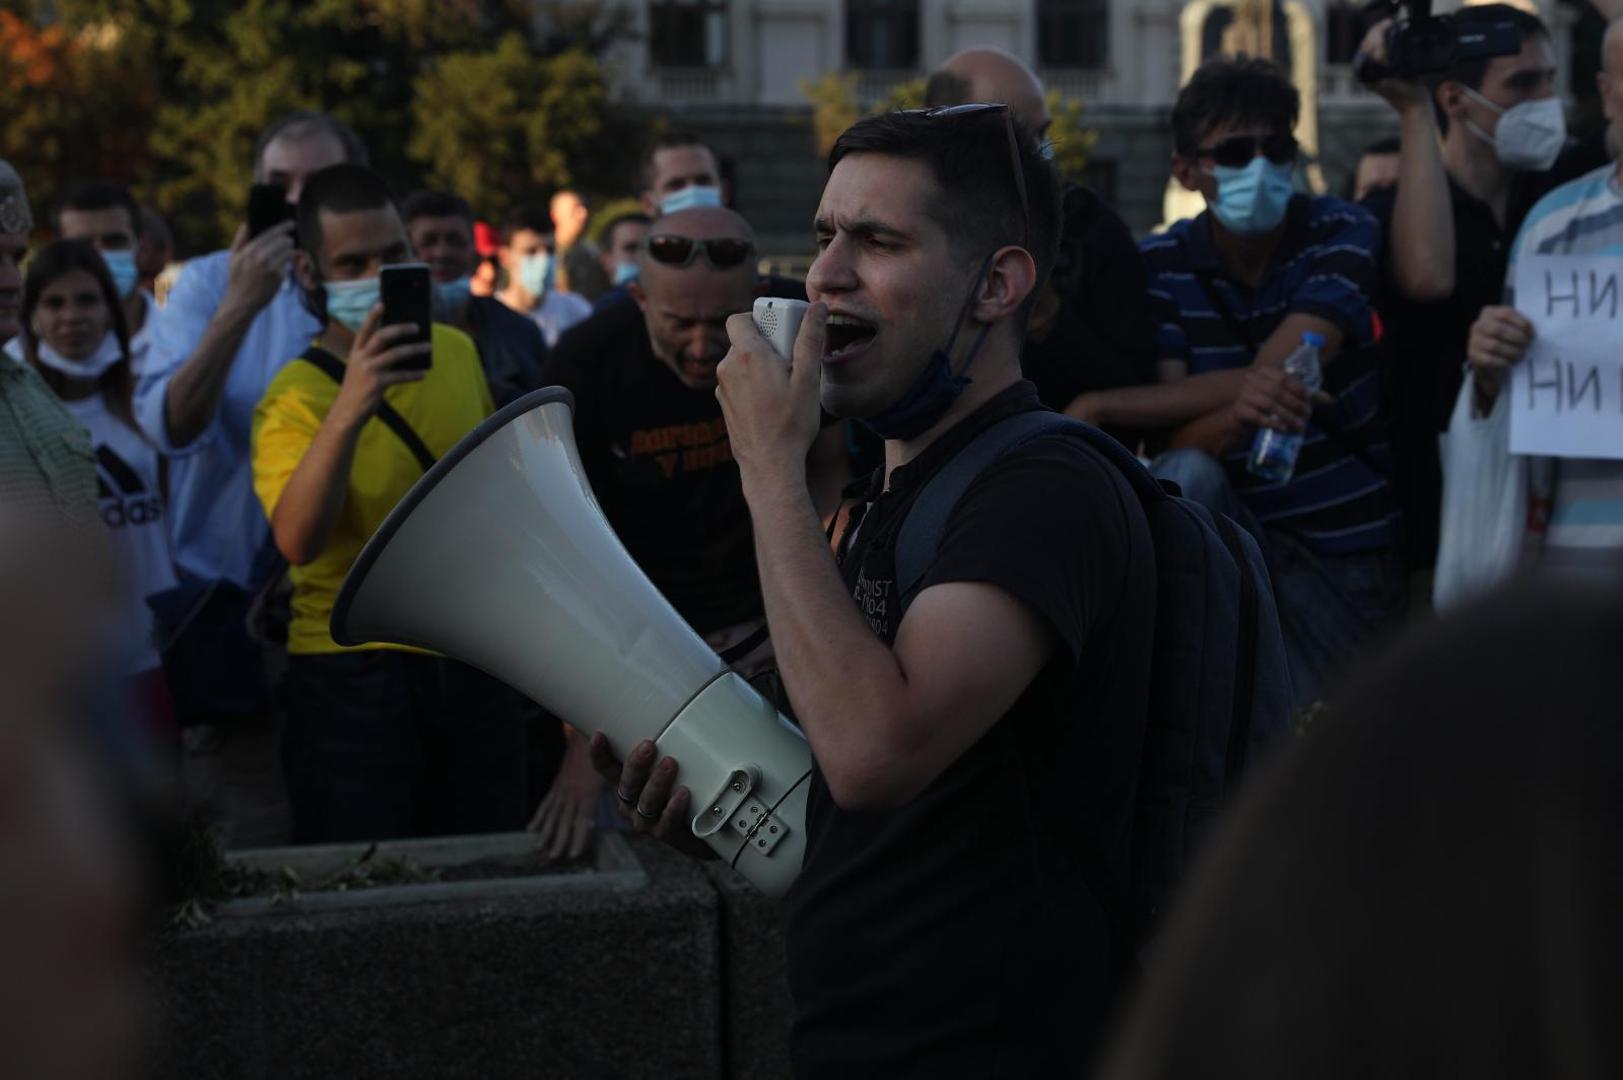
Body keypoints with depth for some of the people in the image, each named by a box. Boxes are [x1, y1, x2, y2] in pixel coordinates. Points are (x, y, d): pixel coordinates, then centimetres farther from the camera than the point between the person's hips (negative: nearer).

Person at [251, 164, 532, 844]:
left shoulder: (456, 352, 6)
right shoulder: (294, 398, -13)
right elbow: (297, 539, -31)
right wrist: (350, 409, -41)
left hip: (471, 659, 5)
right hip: (352, 677, -5)